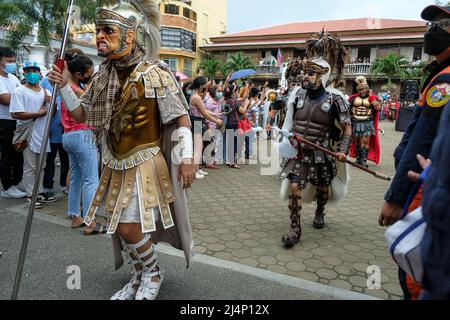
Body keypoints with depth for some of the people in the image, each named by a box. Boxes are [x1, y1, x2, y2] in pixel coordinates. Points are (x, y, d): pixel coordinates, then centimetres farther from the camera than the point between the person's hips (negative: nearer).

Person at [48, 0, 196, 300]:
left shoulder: (155, 74, -13)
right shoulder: (102, 78, 5)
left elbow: (181, 118, -13)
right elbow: (82, 113, 14)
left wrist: (186, 158, -20)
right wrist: (64, 86, 0)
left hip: (144, 164, -7)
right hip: (116, 166, 7)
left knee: (129, 228, -6)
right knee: (120, 226, 14)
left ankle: (153, 273, 26)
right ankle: (139, 277, 38)